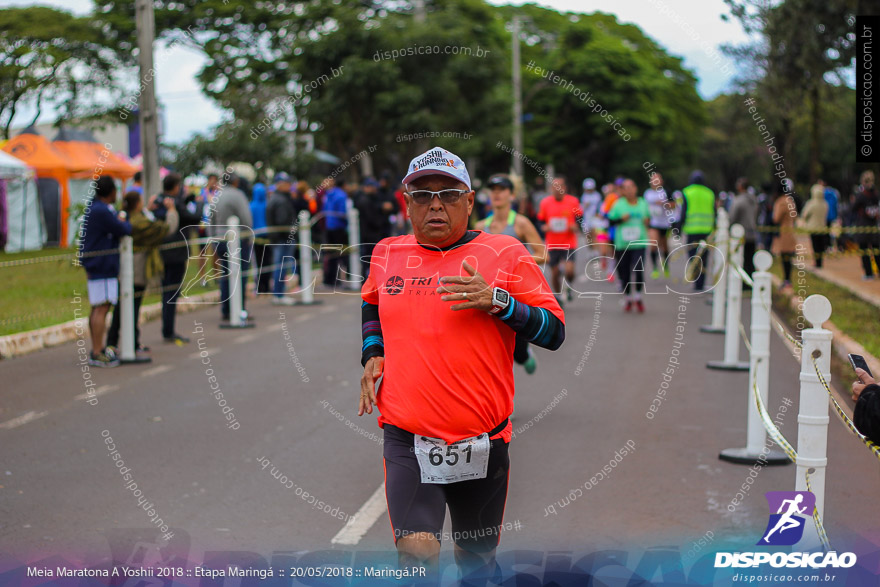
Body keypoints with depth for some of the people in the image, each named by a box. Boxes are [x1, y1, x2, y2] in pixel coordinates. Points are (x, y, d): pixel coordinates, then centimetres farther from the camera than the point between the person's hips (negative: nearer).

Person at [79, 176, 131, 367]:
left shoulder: (94, 206, 13)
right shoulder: (102, 212, -20)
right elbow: (124, 230, -15)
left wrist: (119, 220, -2)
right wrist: (123, 222, 5)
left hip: (94, 265, 11)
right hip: (102, 264, -11)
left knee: (97, 308, 16)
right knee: (101, 308, -10)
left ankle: (96, 349, 24)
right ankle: (97, 354, -10)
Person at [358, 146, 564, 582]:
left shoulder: (505, 253, -2)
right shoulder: (387, 254, 8)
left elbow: (555, 332, -5)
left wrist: (497, 300, -19)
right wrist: (372, 353, 12)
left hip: (483, 443, 0)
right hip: (406, 441, 1)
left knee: (477, 560, 14)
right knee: (417, 554, -18)